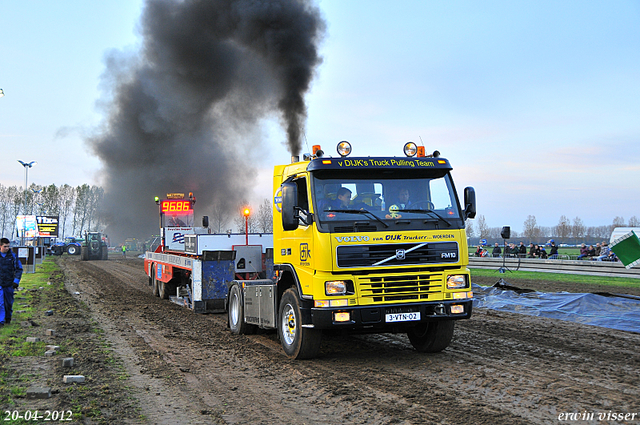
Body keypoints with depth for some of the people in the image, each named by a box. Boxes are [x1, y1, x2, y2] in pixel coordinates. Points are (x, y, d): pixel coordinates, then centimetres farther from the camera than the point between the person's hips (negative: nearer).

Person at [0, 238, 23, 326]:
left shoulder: (13, 256, 0)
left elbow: (19, 269, 4)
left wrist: (16, 281, -6)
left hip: (9, 284, 1)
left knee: (9, 303, 11)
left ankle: (8, 318, 30)